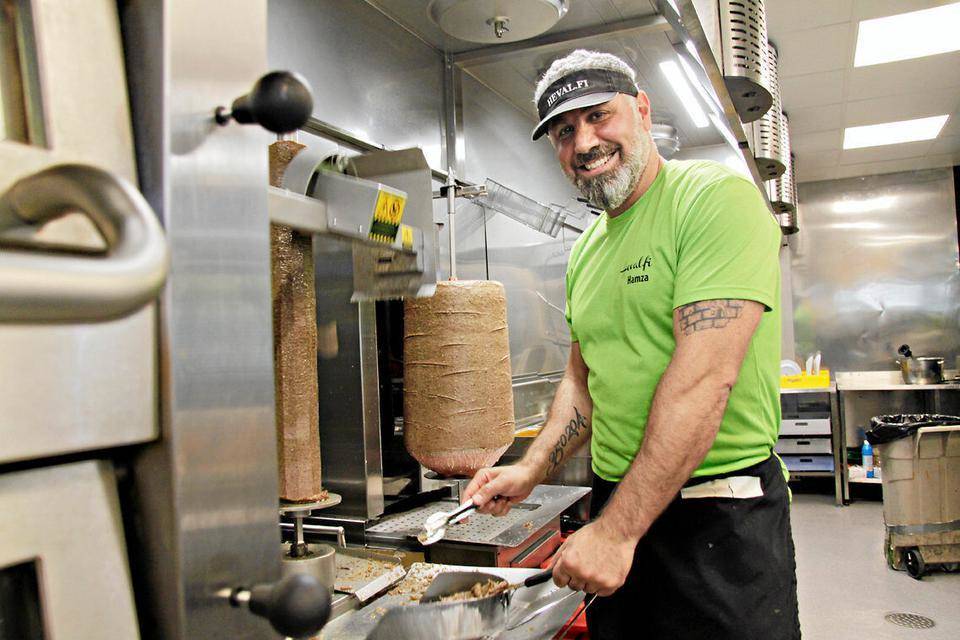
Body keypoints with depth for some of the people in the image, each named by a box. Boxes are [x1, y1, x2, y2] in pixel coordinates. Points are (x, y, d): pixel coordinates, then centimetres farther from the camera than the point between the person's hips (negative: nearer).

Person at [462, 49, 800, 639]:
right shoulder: (586, 251, 10)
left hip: (722, 522, -7)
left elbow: (704, 379, -23)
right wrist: (530, 471, 2)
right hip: (616, 507, 7)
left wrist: (618, 529, -23)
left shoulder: (717, 197, -14)